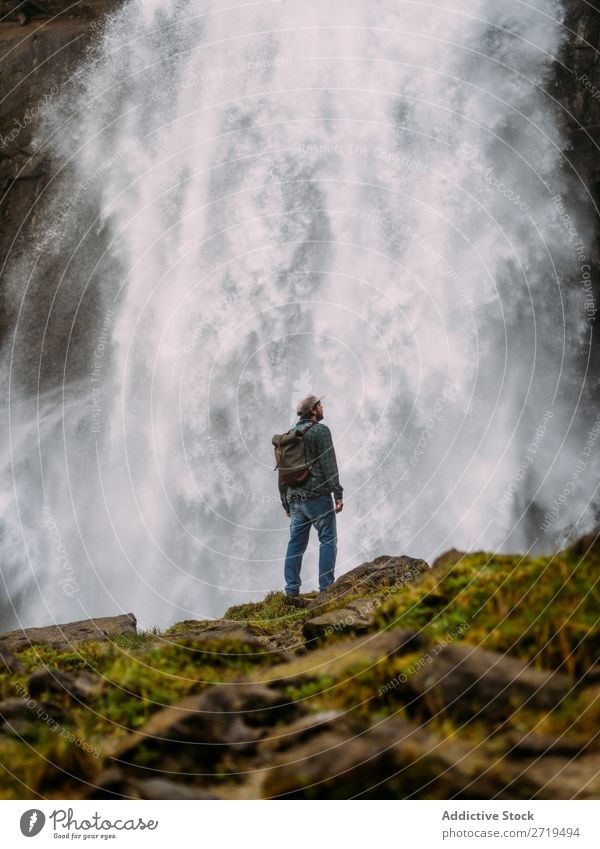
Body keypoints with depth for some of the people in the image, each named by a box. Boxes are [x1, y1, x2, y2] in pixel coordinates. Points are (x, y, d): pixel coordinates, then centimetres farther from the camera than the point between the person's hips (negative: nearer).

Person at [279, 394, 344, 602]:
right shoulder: (320, 430, -5)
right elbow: (329, 464, -14)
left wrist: (285, 502, 22)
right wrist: (338, 493, -13)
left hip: (295, 498, 7)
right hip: (317, 495, -6)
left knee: (295, 543, 8)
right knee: (328, 540, -1)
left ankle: (292, 591, 5)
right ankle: (326, 589, -6)